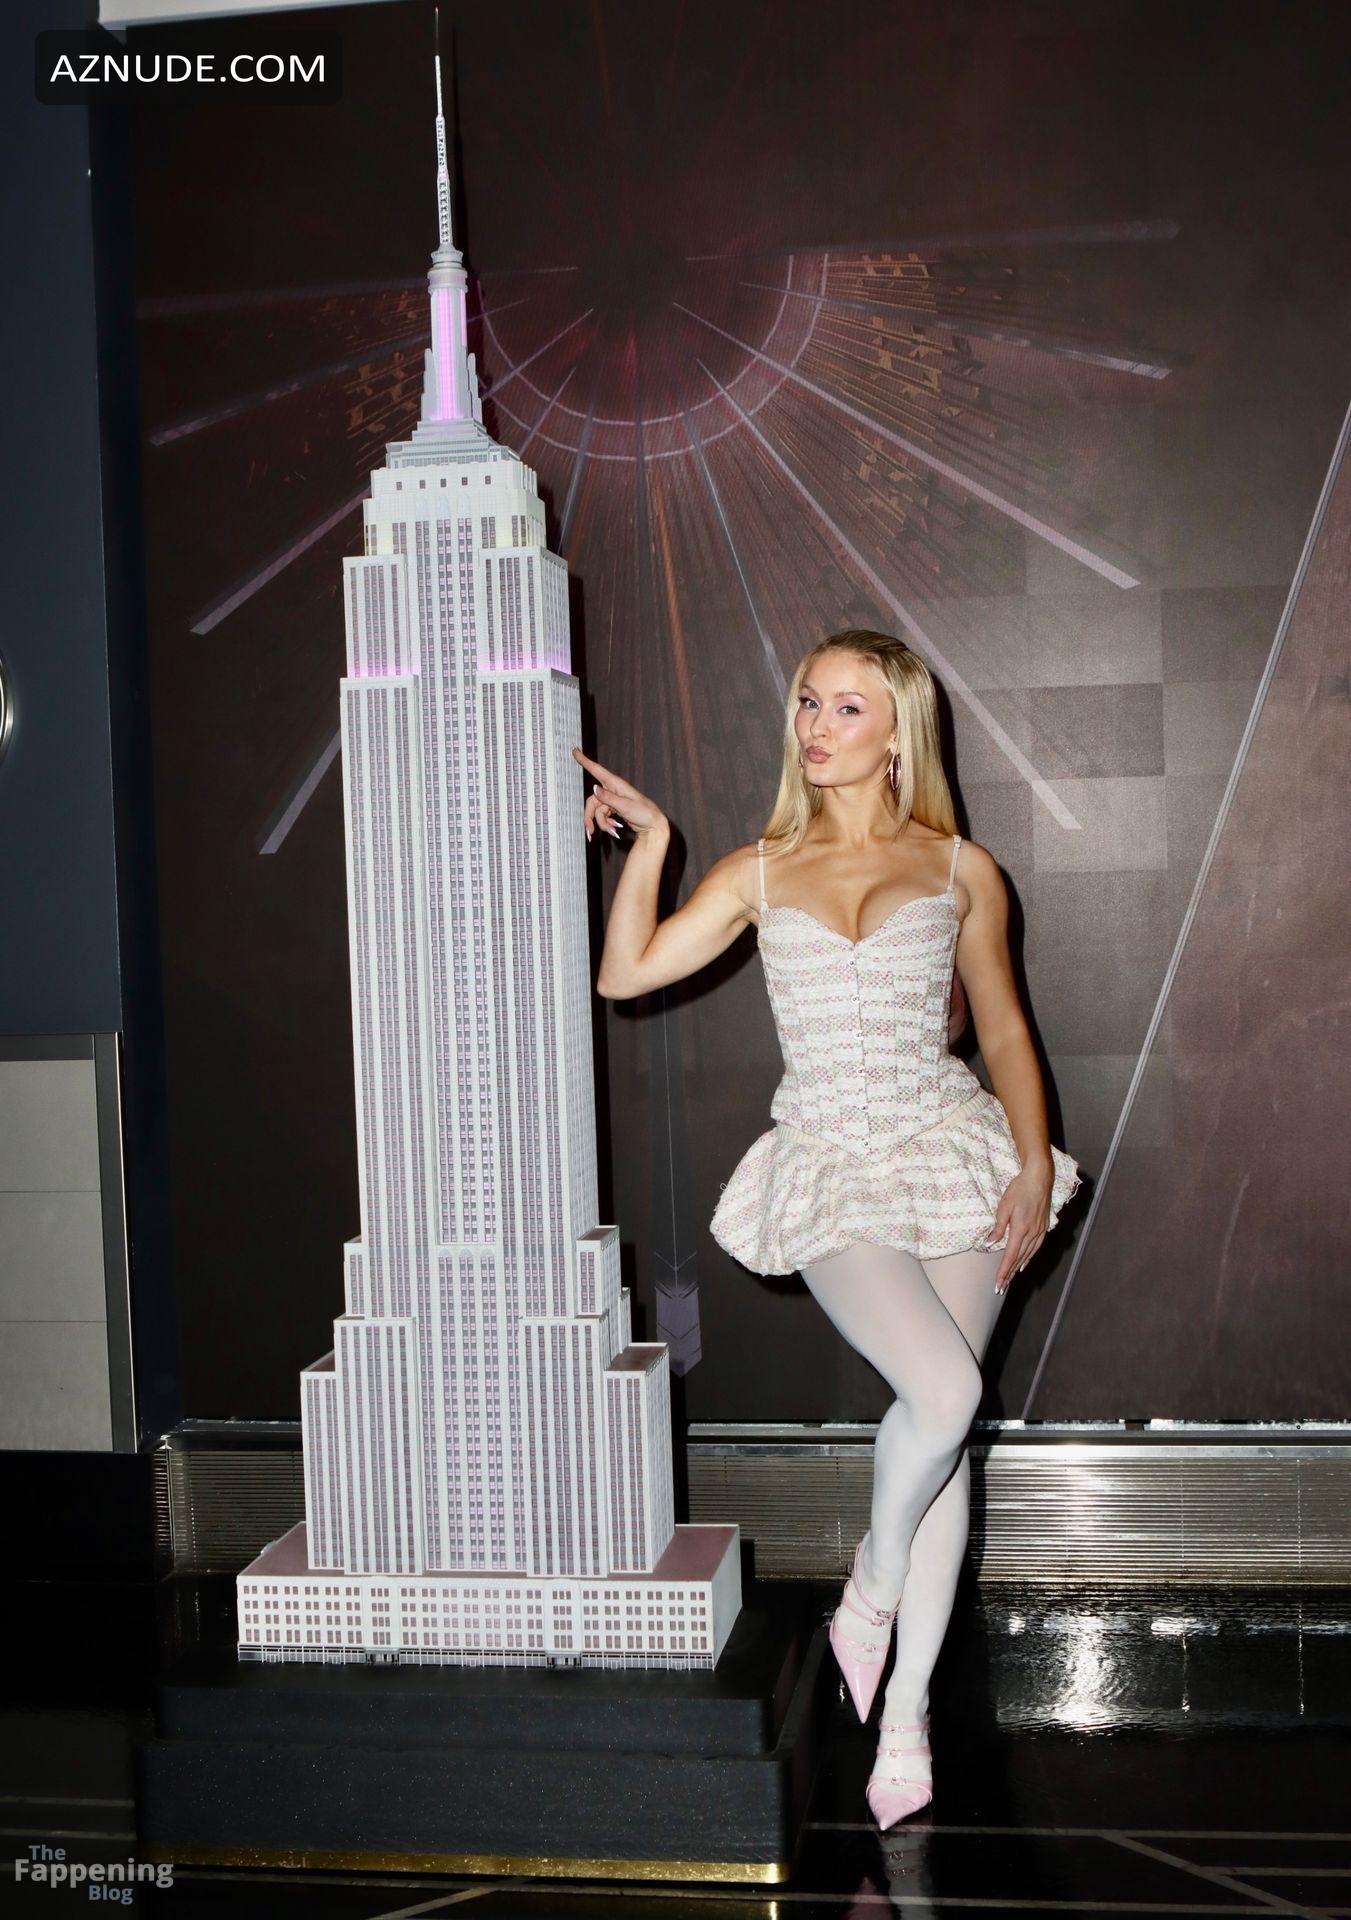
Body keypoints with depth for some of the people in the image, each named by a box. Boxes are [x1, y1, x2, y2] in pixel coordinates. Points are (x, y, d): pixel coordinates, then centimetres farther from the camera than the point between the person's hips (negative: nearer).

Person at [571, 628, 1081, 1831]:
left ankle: (907, 1706, 16)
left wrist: (1033, 1164, 0)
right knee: (944, 1390, -22)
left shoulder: (960, 871, 6)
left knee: (946, 1424, 2)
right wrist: (649, 842, -2)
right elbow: (625, 974, 1)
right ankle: (873, 1587, 8)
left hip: (952, 1157, 1)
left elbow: (1004, 1028, 10)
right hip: (830, 1176, -1)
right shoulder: (761, 874, 8)